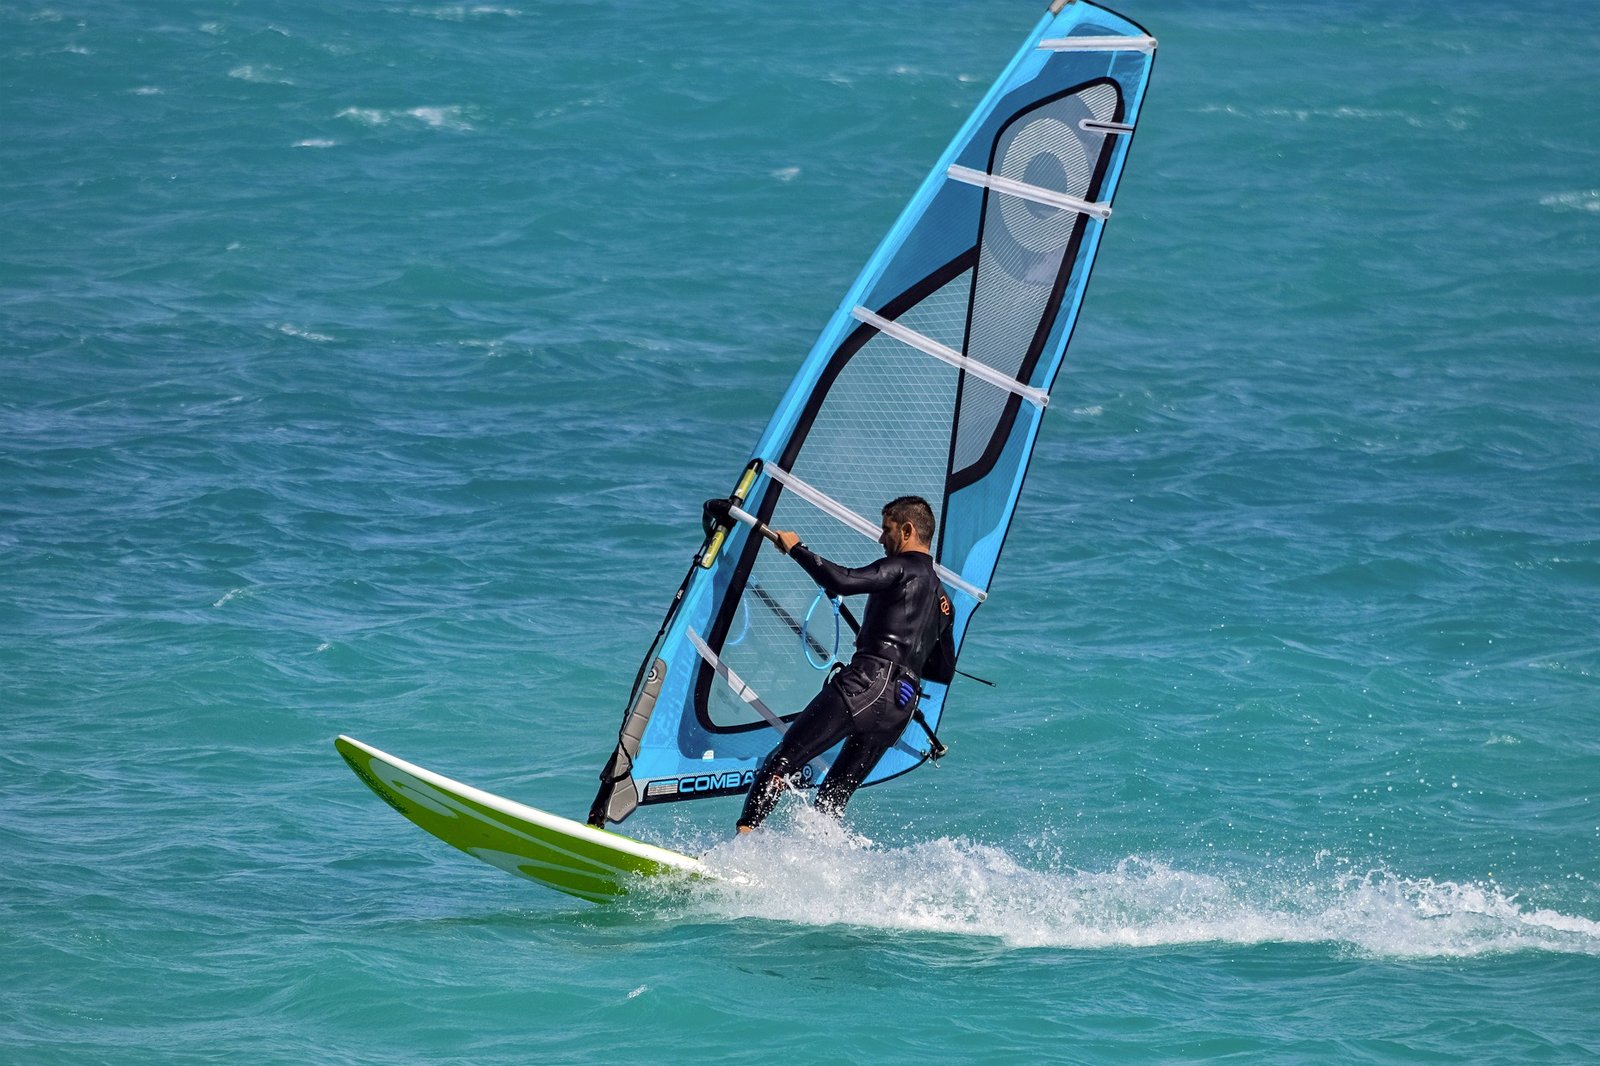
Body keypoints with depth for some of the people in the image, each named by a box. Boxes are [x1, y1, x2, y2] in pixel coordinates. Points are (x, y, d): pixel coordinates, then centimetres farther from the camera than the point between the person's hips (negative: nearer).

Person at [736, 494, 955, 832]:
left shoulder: (904, 569, 0)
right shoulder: (941, 599, 25)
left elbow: (841, 582, -15)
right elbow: (944, 670, 32)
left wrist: (796, 548, -3)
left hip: (868, 686, -8)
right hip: (902, 706, 8)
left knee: (781, 762, -9)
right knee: (833, 798, 11)